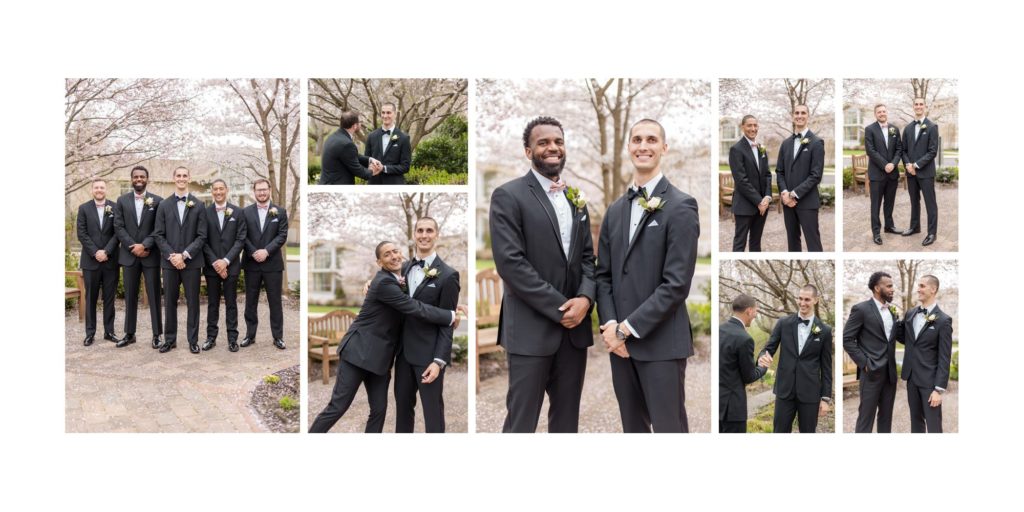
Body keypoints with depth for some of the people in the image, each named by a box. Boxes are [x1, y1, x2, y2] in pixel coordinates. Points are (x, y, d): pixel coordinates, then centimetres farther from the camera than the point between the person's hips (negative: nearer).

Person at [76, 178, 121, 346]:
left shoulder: (115, 208, 3)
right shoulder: (84, 208, 4)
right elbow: (82, 234, -2)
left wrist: (106, 251, -12)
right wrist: (95, 253, -11)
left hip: (110, 260, 0)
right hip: (90, 261, 0)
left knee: (109, 298, 5)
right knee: (91, 298, 5)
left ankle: (109, 331, 11)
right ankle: (90, 333, 11)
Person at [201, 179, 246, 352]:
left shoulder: (237, 212, 1)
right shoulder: (205, 212, 2)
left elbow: (240, 239, -3)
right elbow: (203, 241, 0)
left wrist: (226, 261, -12)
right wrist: (215, 262, -10)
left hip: (231, 265, -1)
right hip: (211, 265, 1)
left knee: (231, 303, 5)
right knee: (212, 303, 8)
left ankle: (232, 338, 10)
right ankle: (211, 337, 15)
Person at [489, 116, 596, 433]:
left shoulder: (576, 198, 15)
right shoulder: (509, 196, -6)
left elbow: (588, 256, 13)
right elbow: (510, 263, -14)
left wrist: (585, 297, -8)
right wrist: (559, 308, -14)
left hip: (574, 324, 6)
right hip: (531, 327, -6)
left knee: (566, 418, 13)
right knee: (522, 420, 2)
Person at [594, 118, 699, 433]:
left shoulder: (681, 206, -7)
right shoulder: (616, 210, 13)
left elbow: (677, 283, -14)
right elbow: (604, 274, 11)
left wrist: (628, 328, -13)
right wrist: (610, 325, -4)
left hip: (661, 342, -6)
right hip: (620, 341, 6)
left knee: (669, 429, 1)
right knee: (633, 428, 15)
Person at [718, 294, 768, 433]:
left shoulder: (719, 329, 4)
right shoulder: (744, 339, -19)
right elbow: (749, 376, -8)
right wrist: (764, 367, 11)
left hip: (717, 398, 8)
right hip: (731, 402, -8)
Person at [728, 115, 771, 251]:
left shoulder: (761, 148, 12)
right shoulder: (736, 149, -9)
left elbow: (767, 174, 10)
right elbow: (741, 180, -15)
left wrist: (767, 197, -6)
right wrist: (758, 201, -16)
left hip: (762, 203, 7)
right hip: (745, 204, -7)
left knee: (756, 241, 12)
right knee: (740, 242, -3)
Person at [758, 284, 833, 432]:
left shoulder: (824, 331, 0)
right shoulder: (783, 323, 2)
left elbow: (826, 367, 3)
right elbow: (769, 348, 2)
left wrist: (826, 398, 0)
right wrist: (763, 357, -23)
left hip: (809, 393, -1)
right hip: (785, 390, 1)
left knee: (807, 432, 8)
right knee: (780, 432, 5)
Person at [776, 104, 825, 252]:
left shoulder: (816, 143, -5)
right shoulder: (786, 143, 12)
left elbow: (816, 175, -11)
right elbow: (779, 171, 11)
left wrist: (795, 194, -15)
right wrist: (784, 192, -6)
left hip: (807, 201, -5)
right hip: (788, 200, 5)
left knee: (813, 242, -4)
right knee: (792, 240, 12)